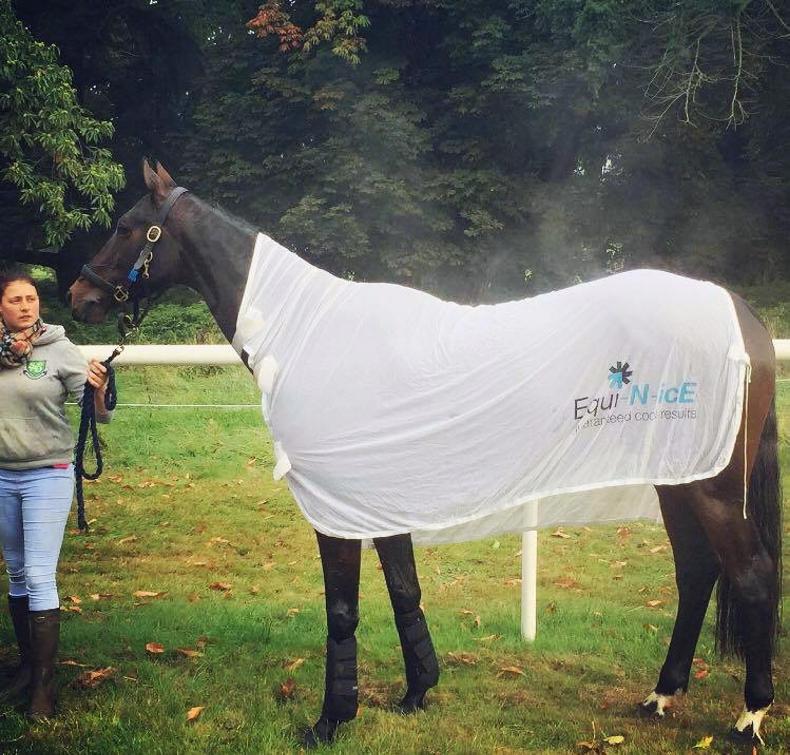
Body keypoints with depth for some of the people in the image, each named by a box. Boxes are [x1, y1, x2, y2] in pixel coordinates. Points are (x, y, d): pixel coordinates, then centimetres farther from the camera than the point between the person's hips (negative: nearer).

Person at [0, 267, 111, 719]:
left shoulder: (61, 350, -10)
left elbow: (100, 416, -9)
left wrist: (100, 391, -34)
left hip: (48, 476, -4)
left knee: (39, 578, -5)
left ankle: (45, 684, 2)